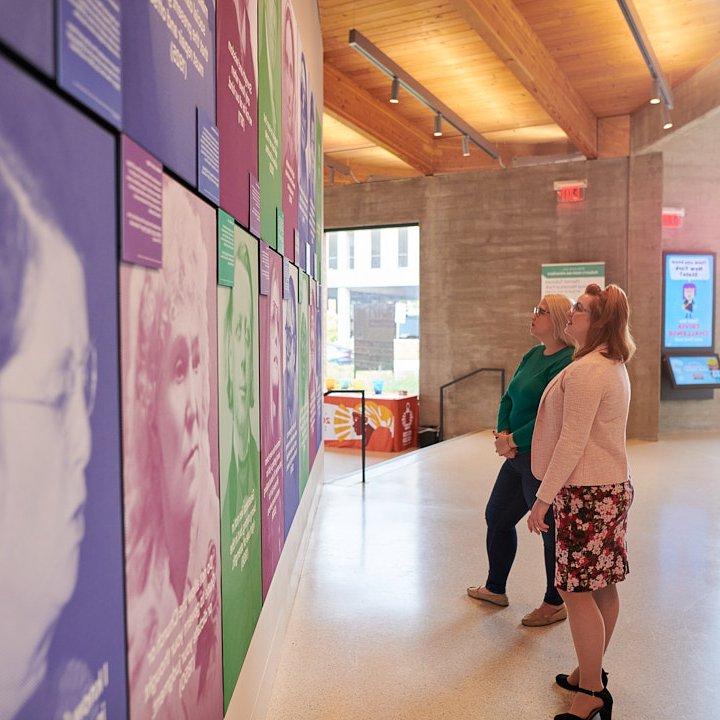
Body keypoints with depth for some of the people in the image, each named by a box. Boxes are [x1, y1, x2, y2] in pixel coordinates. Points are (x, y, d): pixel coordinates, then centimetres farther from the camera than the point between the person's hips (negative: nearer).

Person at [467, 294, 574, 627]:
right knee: (497, 516, 19)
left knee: (551, 530, 5)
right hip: (519, 455, 10)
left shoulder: (566, 362, -18)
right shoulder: (532, 356, 11)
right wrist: (502, 434, -5)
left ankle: (556, 604, 26)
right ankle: (495, 589, 38)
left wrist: (514, 440, -16)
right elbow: (508, 399, 12)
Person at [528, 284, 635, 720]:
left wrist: (544, 497, -17)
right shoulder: (614, 366, 13)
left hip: (587, 492, -10)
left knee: (576, 589, -2)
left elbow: (572, 442, -22)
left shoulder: (585, 371, -20)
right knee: (602, 585, 17)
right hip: (612, 487, 10)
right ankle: (592, 672, 31)